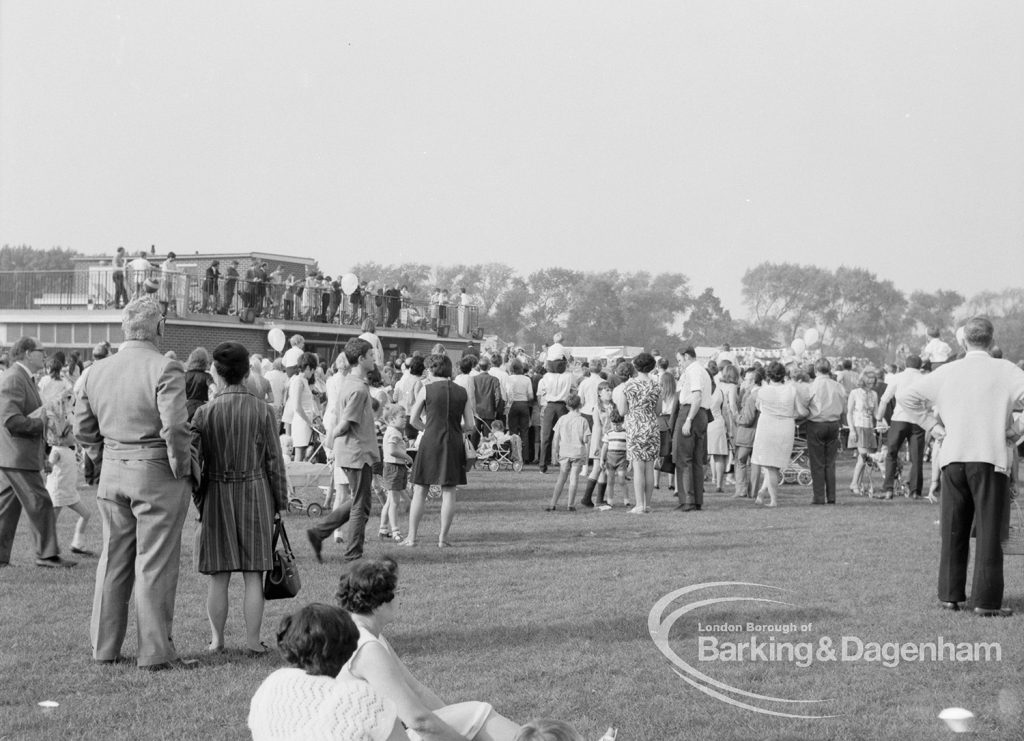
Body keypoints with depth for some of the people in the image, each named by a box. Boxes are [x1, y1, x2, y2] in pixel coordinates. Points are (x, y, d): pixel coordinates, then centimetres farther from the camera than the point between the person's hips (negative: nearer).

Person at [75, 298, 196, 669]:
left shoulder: (98, 371, 7)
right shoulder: (165, 369, -15)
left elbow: (83, 429, 10)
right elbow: (174, 427, -22)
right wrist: (182, 469, -10)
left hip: (112, 475, 6)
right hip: (157, 473, -6)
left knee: (113, 561, 14)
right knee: (155, 565, 0)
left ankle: (104, 647, 21)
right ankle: (155, 652, 4)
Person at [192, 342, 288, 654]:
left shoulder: (204, 413, -4)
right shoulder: (262, 411, -4)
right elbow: (274, 461, -1)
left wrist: (199, 501, 9)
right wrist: (281, 502, 8)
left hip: (217, 494, 0)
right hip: (256, 493, 0)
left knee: (218, 577, 7)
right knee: (253, 575, 4)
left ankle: (217, 640, 12)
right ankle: (253, 640, 6)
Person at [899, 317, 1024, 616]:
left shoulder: (947, 372, 7)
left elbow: (905, 396, 10)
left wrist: (932, 425, 12)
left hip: (952, 457, 3)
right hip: (991, 458, -3)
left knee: (953, 531, 12)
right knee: (988, 532, 1)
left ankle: (950, 594, 15)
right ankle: (986, 601, 0)